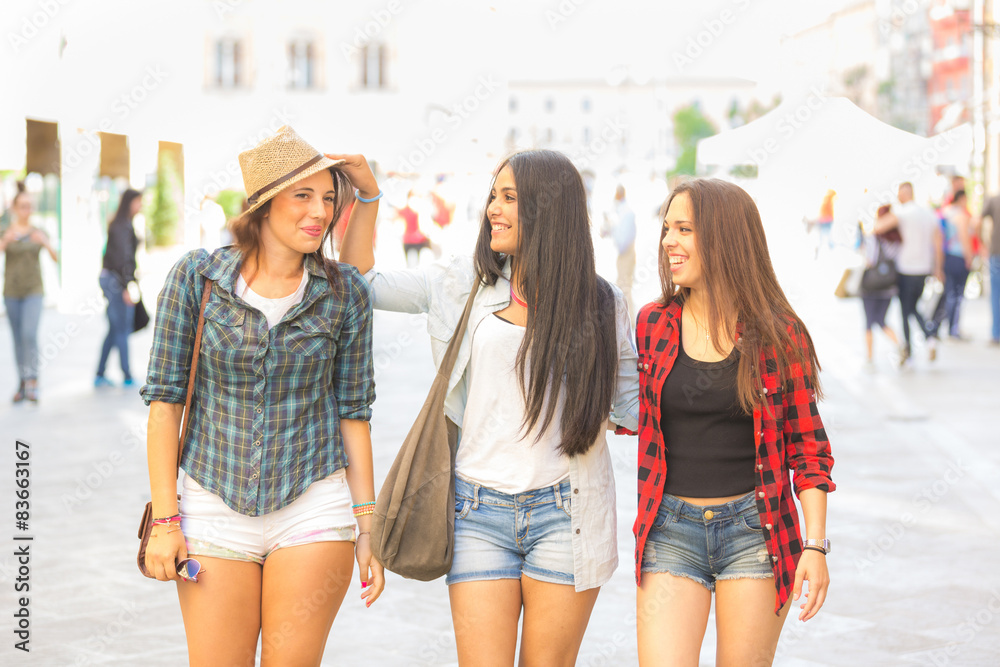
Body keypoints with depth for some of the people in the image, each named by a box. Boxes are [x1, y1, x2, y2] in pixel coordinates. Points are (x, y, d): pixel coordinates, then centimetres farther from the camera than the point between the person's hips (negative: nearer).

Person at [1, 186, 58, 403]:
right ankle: (22, 384, 15)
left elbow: (55, 258, -7)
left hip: (33, 291, -1)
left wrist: (45, 243, -27)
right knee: (18, 339, 6)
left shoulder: (38, 233, 3)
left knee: (30, 334, -17)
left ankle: (32, 382, -19)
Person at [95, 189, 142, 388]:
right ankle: (127, 377, 1)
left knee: (115, 330, 12)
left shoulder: (124, 224, 15)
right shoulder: (122, 226, -15)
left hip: (109, 279, 10)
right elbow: (122, 256, -21)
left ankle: (99, 375, 16)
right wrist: (127, 286, -23)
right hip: (117, 281, -10)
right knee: (122, 330, -4)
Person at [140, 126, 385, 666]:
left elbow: (352, 410, 4)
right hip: (214, 510, 0)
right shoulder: (197, 276, -5)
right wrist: (164, 519, -5)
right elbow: (164, 396, -2)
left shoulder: (345, 292, -2)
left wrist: (367, 529, 3)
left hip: (312, 510, 0)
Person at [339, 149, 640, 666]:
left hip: (565, 512, -1)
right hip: (479, 511, 1)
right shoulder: (463, 285, 6)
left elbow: (632, 404, 10)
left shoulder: (599, 304, 3)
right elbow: (360, 284, 10)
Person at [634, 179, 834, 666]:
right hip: (670, 530, 1)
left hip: (754, 531, -1)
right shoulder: (651, 325, 3)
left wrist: (815, 545, -6)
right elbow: (625, 415, 15)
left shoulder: (779, 336, -3)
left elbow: (807, 446, 1)